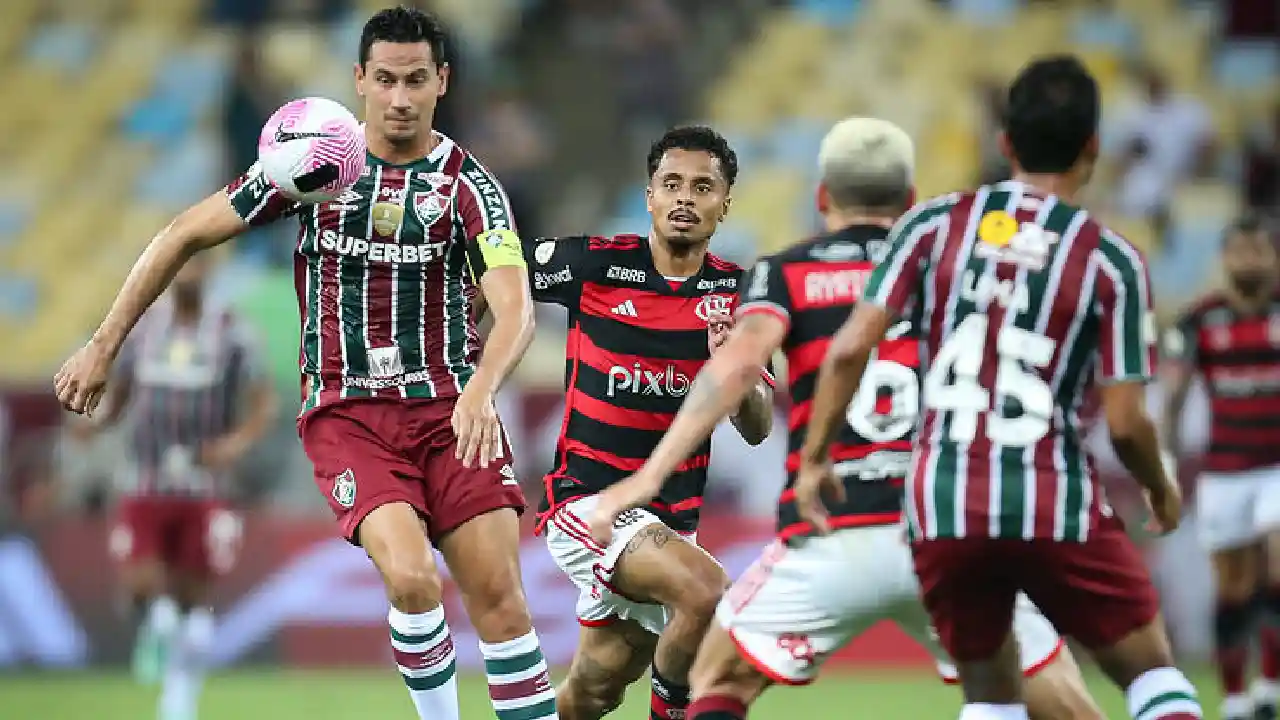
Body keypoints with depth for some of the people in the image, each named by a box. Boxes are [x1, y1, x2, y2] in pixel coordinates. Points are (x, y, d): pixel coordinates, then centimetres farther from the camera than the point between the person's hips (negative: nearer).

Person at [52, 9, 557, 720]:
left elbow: (516, 306, -17)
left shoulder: (468, 183, -4)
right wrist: (104, 346, 5)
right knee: (414, 579, -23)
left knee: (500, 600, -7)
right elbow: (187, 235, 7)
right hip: (346, 413, -1)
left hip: (450, 408, 1)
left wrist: (482, 389, -37)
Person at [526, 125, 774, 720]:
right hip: (585, 496, -5)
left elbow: (758, 429, 0)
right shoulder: (594, 264, -9)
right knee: (706, 590, -30)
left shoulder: (736, 293, 1)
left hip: (671, 517, 5)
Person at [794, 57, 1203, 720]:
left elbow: (850, 348, -5)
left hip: (942, 504, 3)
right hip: (1057, 504, -2)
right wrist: (1162, 491, 16)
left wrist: (814, 457, 7)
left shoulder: (933, 224, 2)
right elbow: (1124, 422, -4)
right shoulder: (1112, 262, -2)